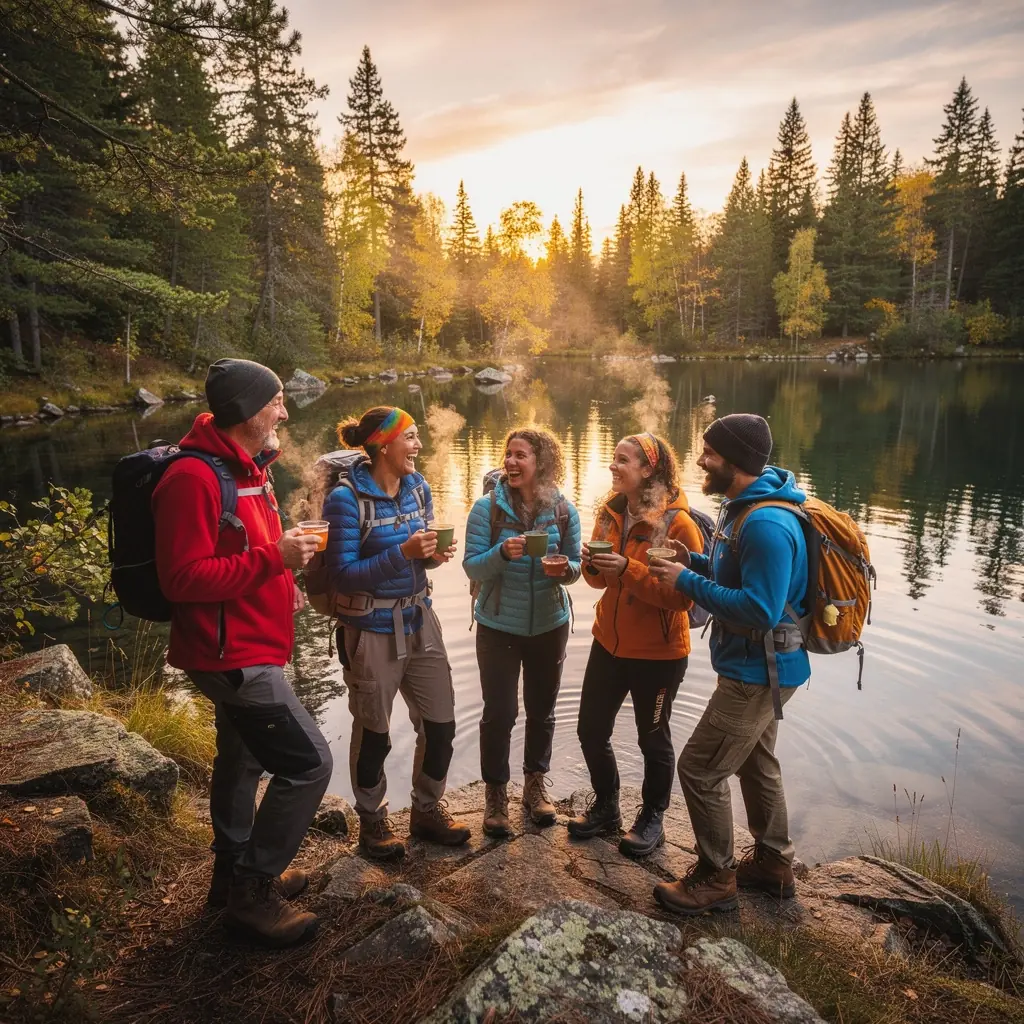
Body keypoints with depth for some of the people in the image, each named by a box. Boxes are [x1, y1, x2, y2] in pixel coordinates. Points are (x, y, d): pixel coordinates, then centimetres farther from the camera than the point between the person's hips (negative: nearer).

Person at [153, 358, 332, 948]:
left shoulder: (247, 468, 9)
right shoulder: (194, 477, -22)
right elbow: (184, 579, -25)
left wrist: (283, 580, 7)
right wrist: (274, 557, -26)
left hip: (249, 647, 11)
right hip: (233, 654, -11)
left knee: (244, 759, 22)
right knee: (308, 763, -7)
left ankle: (235, 874, 41)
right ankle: (253, 891, 10)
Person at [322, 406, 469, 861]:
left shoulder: (418, 488, 1)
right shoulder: (346, 499, -18)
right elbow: (342, 576, -19)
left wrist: (433, 555, -11)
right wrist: (403, 553, -27)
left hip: (419, 622, 6)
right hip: (372, 632, -6)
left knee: (440, 724, 11)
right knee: (374, 733, 12)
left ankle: (427, 809, 35)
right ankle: (373, 821, 36)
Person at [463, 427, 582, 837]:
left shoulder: (563, 511, -6)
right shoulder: (488, 507, -11)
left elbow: (574, 565, 0)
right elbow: (472, 566, -13)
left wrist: (566, 569, -22)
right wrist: (502, 553, -32)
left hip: (549, 626, 2)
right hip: (498, 627, -2)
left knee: (541, 710, 16)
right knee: (499, 712, 3)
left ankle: (536, 785, 36)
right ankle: (495, 793, 23)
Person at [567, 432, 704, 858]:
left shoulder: (678, 524, -19)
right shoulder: (610, 513, 2)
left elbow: (683, 595, -23)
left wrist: (628, 570, -30)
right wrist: (592, 566, -11)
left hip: (658, 654, -6)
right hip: (609, 643, 6)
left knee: (653, 739, 13)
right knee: (591, 730, 15)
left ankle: (652, 819, 36)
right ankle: (605, 807, 39)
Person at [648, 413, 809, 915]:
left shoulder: (767, 525, -29)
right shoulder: (744, 506, 5)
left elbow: (760, 610, -32)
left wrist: (689, 582, -26)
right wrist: (692, 561, -1)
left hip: (758, 672, -11)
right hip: (758, 666, 11)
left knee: (700, 769, 0)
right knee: (755, 761, 24)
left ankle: (714, 879, 19)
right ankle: (773, 864, 42)